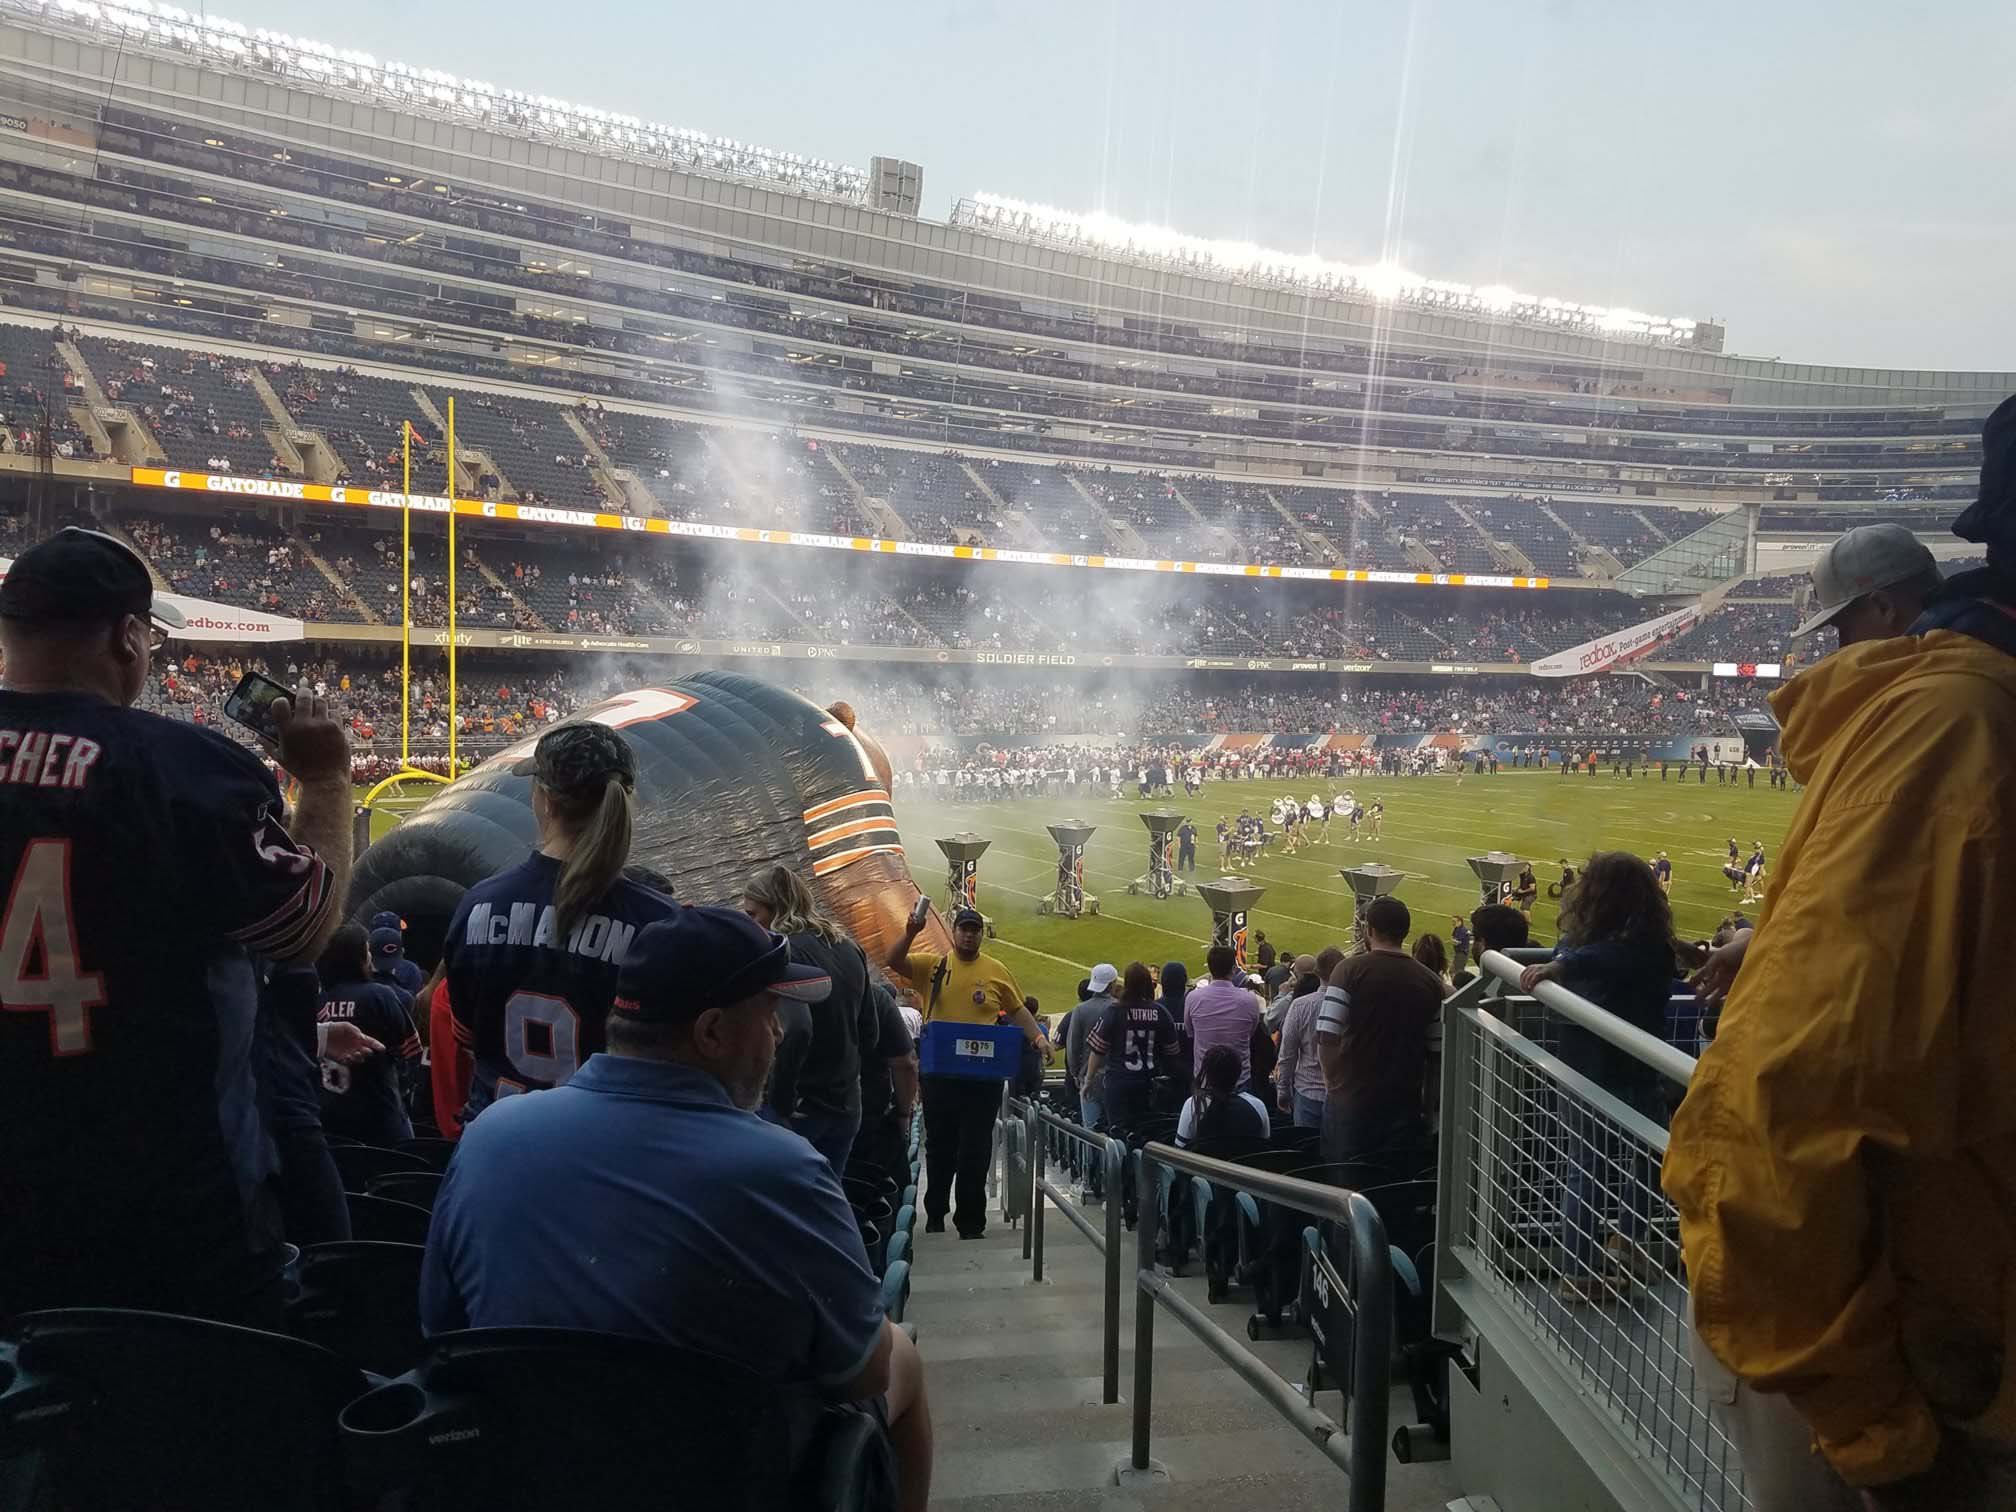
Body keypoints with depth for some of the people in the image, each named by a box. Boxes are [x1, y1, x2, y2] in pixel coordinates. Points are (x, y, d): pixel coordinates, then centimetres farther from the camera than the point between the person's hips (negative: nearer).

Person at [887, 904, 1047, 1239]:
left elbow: (1017, 1010, 9)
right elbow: (893, 961, -8)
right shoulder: (933, 965, 2)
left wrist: (1038, 1037, -6)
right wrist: (910, 933, -24)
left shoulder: (997, 971, 4)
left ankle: (971, 1221, 8)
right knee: (939, 1145, 12)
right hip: (940, 1071, 1)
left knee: (975, 1149, 1)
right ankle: (935, 1214, 28)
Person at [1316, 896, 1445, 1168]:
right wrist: (1425, 1098, 16)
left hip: (1350, 1097, -3)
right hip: (1405, 1102, 3)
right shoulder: (1430, 982, 1)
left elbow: (1326, 1038, -15)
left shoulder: (1350, 969, -10)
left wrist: (1332, 1081, 1)